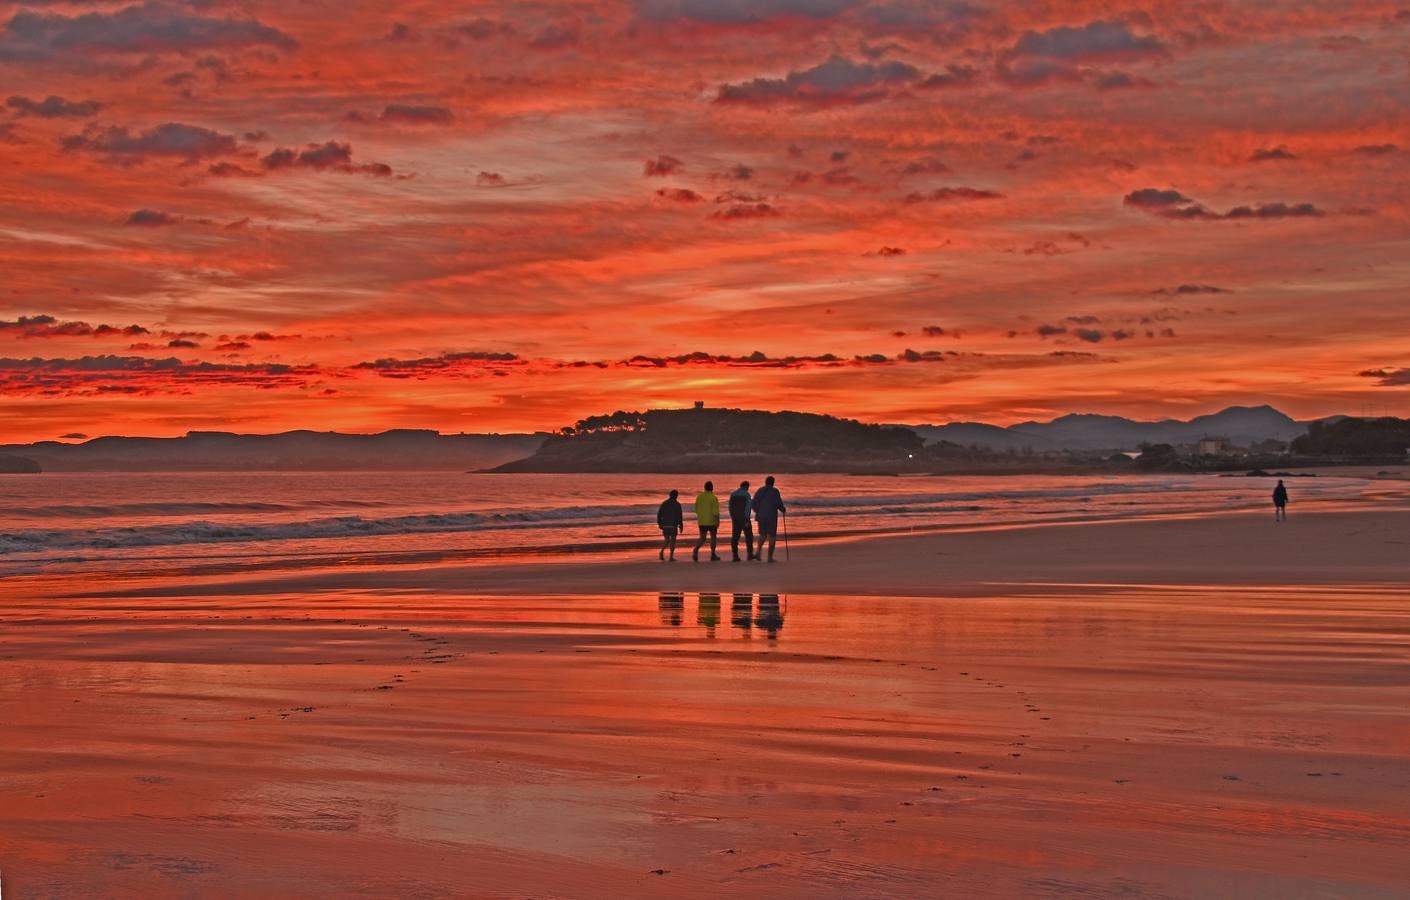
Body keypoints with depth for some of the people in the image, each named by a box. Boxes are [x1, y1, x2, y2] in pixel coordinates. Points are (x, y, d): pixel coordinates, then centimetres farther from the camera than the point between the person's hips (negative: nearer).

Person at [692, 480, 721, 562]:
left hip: (701, 521, 4)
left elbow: (696, 509, 10)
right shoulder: (714, 498, -11)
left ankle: (696, 550, -21)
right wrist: (717, 522, -12)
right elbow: (715, 511, -16)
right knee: (713, 537, 14)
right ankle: (713, 555, 17)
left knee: (702, 539, 6)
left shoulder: (699, 496, 4)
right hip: (711, 521, -4)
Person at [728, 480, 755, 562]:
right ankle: (750, 554, 15)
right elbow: (747, 507, -16)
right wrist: (747, 520, -18)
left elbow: (730, 508, 10)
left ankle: (735, 555, -6)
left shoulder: (733, 494, 8)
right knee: (748, 536, 11)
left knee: (735, 537, 2)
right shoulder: (747, 494, -7)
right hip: (744, 519, -4)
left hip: (735, 519, 4)